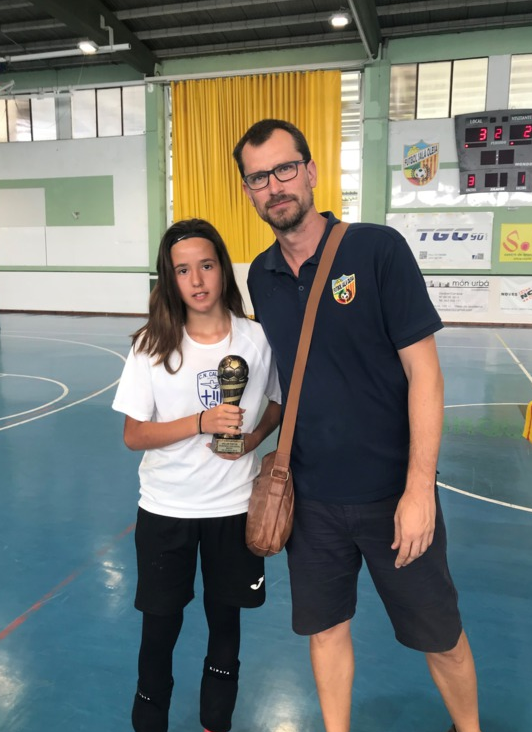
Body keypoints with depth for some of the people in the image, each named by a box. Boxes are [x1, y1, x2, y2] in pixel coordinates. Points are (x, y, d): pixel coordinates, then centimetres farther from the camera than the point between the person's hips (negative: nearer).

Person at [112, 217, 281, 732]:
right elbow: (133, 435, -10)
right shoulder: (152, 345, -10)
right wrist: (201, 422, -24)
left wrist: (254, 437, -12)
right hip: (165, 509, 0)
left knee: (224, 617, 17)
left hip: (234, 506, 1)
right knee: (160, 622, 13)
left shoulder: (256, 339, -9)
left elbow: (280, 402, 8)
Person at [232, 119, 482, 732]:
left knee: (439, 636, 14)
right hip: (311, 496, 4)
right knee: (324, 629, 18)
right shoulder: (261, 276, 2)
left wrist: (419, 489, -16)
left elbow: (422, 370, -13)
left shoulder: (377, 249, -13)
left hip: (392, 492, -3)